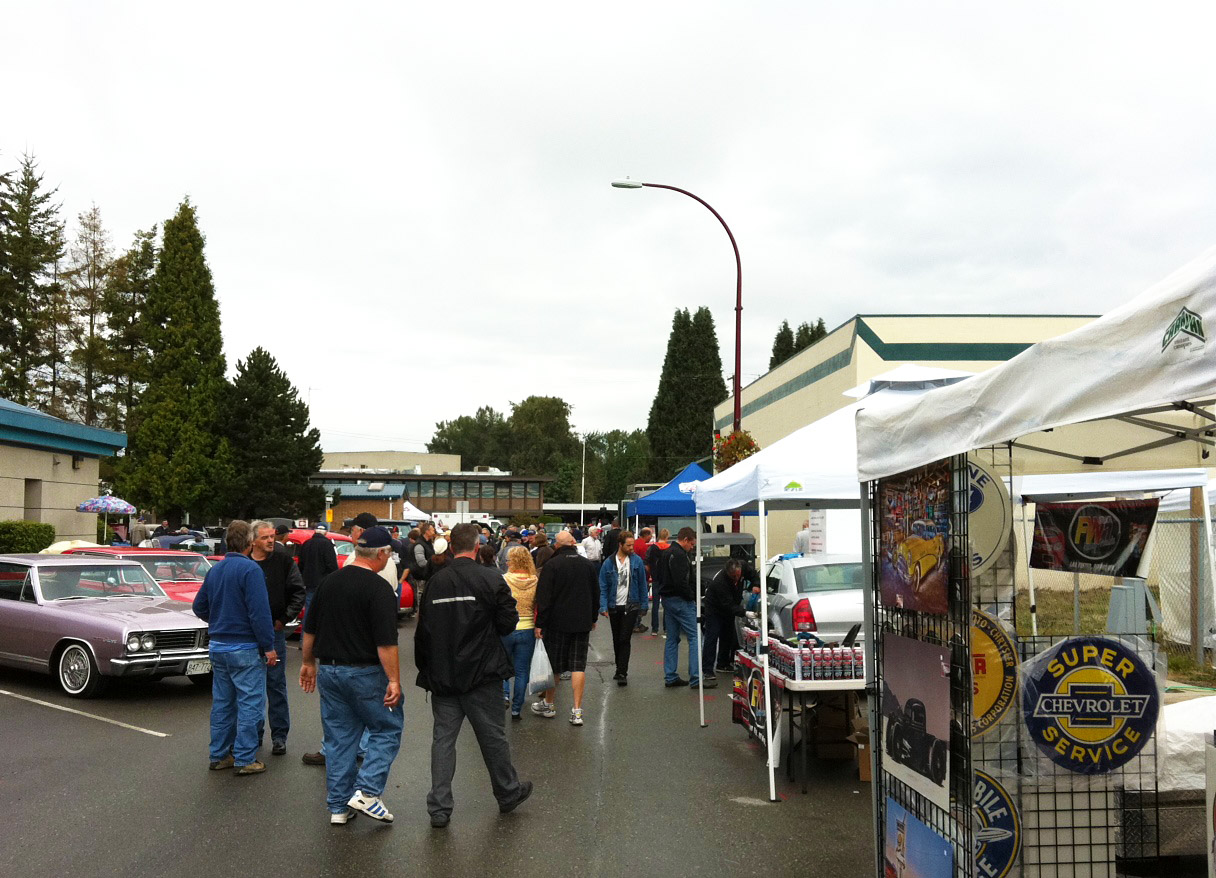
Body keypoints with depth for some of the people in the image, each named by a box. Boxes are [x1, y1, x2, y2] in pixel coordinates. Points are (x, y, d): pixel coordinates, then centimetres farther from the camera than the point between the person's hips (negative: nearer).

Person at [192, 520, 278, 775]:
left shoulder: (214, 570, 9)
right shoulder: (250, 569, -16)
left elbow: (199, 606, 16)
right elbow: (259, 612, -20)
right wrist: (268, 646, -15)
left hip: (217, 646, 8)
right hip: (244, 648, -8)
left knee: (222, 702, 15)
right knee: (250, 703, -1)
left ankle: (219, 755, 21)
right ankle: (245, 759, 0)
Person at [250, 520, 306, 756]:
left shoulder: (284, 561, -1)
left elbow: (298, 593, 0)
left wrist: (284, 619, -5)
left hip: (274, 631, -2)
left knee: (276, 684, 3)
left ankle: (279, 736, 10)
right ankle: (254, 733, 22)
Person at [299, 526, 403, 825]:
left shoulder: (329, 582, 7)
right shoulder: (377, 588, -15)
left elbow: (310, 629, 14)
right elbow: (386, 642, -20)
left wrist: (308, 663, 25)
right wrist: (394, 680, -17)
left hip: (328, 670, 7)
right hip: (364, 673, -7)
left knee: (339, 737, 13)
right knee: (387, 728, 8)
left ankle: (339, 806, 17)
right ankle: (366, 791, -4)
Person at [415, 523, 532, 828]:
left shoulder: (434, 583, 0)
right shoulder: (491, 580, -11)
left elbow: (423, 631, 5)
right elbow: (508, 623, -9)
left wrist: (424, 667, 16)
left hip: (441, 676, 3)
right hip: (481, 675, -3)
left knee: (443, 737, 8)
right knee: (492, 736, 11)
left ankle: (439, 808, 8)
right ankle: (508, 793, 28)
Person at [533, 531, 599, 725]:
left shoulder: (552, 565, -9)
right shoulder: (588, 564, 6)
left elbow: (544, 598, -12)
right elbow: (596, 594, 15)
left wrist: (540, 624, -8)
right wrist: (593, 619, 25)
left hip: (557, 622, -3)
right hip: (583, 622, 3)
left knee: (553, 665, 9)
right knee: (578, 665, 3)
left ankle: (548, 704, 23)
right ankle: (577, 711, -1)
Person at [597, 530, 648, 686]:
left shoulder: (637, 561, -2)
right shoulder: (609, 563, -3)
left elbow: (642, 584, 4)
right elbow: (603, 586, -1)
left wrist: (644, 605, 3)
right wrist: (603, 606, -9)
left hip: (631, 606, -2)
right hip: (614, 607, 2)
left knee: (625, 640, -8)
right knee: (617, 640, 14)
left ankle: (622, 673, -6)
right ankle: (620, 669, 30)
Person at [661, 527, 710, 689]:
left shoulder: (668, 553, 18)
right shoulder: (679, 555, -15)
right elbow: (681, 581, -24)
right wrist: (692, 597, -10)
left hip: (667, 599, 11)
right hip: (680, 601, -11)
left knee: (672, 639, 12)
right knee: (695, 637, -8)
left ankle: (670, 677, 14)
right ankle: (696, 678, -11)